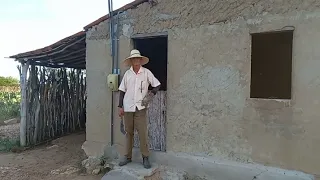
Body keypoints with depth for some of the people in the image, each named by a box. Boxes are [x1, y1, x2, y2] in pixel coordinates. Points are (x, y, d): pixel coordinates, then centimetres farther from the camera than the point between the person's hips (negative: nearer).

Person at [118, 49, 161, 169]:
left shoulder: (146, 72, 0)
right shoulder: (127, 74, 5)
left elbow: (157, 84, 4)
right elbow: (122, 90, 8)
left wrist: (151, 94, -12)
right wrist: (120, 106, 5)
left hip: (140, 108, -2)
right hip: (127, 108, 2)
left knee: (143, 133, -2)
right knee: (128, 133, 10)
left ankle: (145, 158, 11)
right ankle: (128, 156, 23)